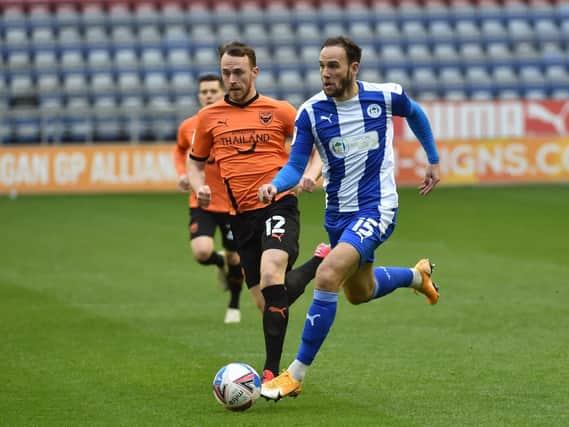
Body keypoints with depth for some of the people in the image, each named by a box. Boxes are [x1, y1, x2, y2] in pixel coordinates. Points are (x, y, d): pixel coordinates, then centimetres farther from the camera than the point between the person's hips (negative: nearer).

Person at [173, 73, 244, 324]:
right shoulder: (188, 127, 0)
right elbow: (180, 150, 22)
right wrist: (182, 173, 5)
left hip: (233, 203, -1)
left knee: (235, 259, 7)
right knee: (202, 252, -21)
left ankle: (234, 306, 34)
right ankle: (220, 263, 17)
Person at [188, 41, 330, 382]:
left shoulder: (279, 111, 3)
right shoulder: (209, 117, 10)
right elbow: (196, 162, 21)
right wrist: (199, 187, 0)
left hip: (279, 205, -4)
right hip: (242, 214, 4)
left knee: (271, 275, -29)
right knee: (265, 302, 5)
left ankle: (272, 370, -26)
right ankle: (319, 263, 33)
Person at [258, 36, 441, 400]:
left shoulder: (385, 96, -11)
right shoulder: (311, 112, -8)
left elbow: (415, 113, 12)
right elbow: (296, 166, -5)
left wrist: (434, 160, 18)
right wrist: (275, 186, -27)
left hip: (376, 208, -5)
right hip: (338, 211, 5)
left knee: (327, 276, -25)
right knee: (360, 293, 22)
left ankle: (297, 375, -18)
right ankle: (418, 276, 56)